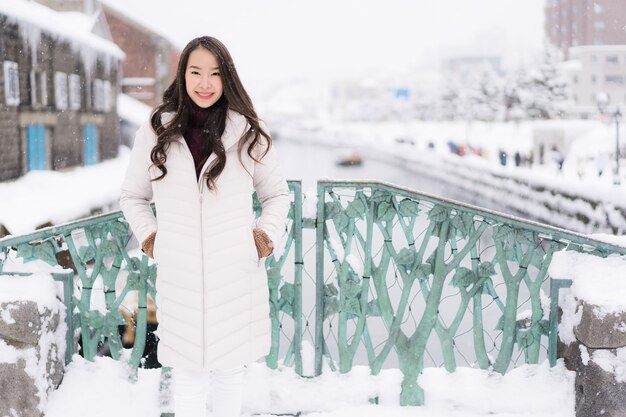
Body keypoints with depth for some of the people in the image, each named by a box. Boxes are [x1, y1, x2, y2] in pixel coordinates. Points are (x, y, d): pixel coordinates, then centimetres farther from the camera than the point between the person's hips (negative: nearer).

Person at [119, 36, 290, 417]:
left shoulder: (247, 130, 2)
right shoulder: (156, 130, 3)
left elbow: (277, 193, 14)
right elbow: (133, 196, 16)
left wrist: (267, 234, 1)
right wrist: (148, 236, 3)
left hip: (235, 274, 0)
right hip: (178, 276, 0)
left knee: (229, 368, 13)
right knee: (187, 373, 7)